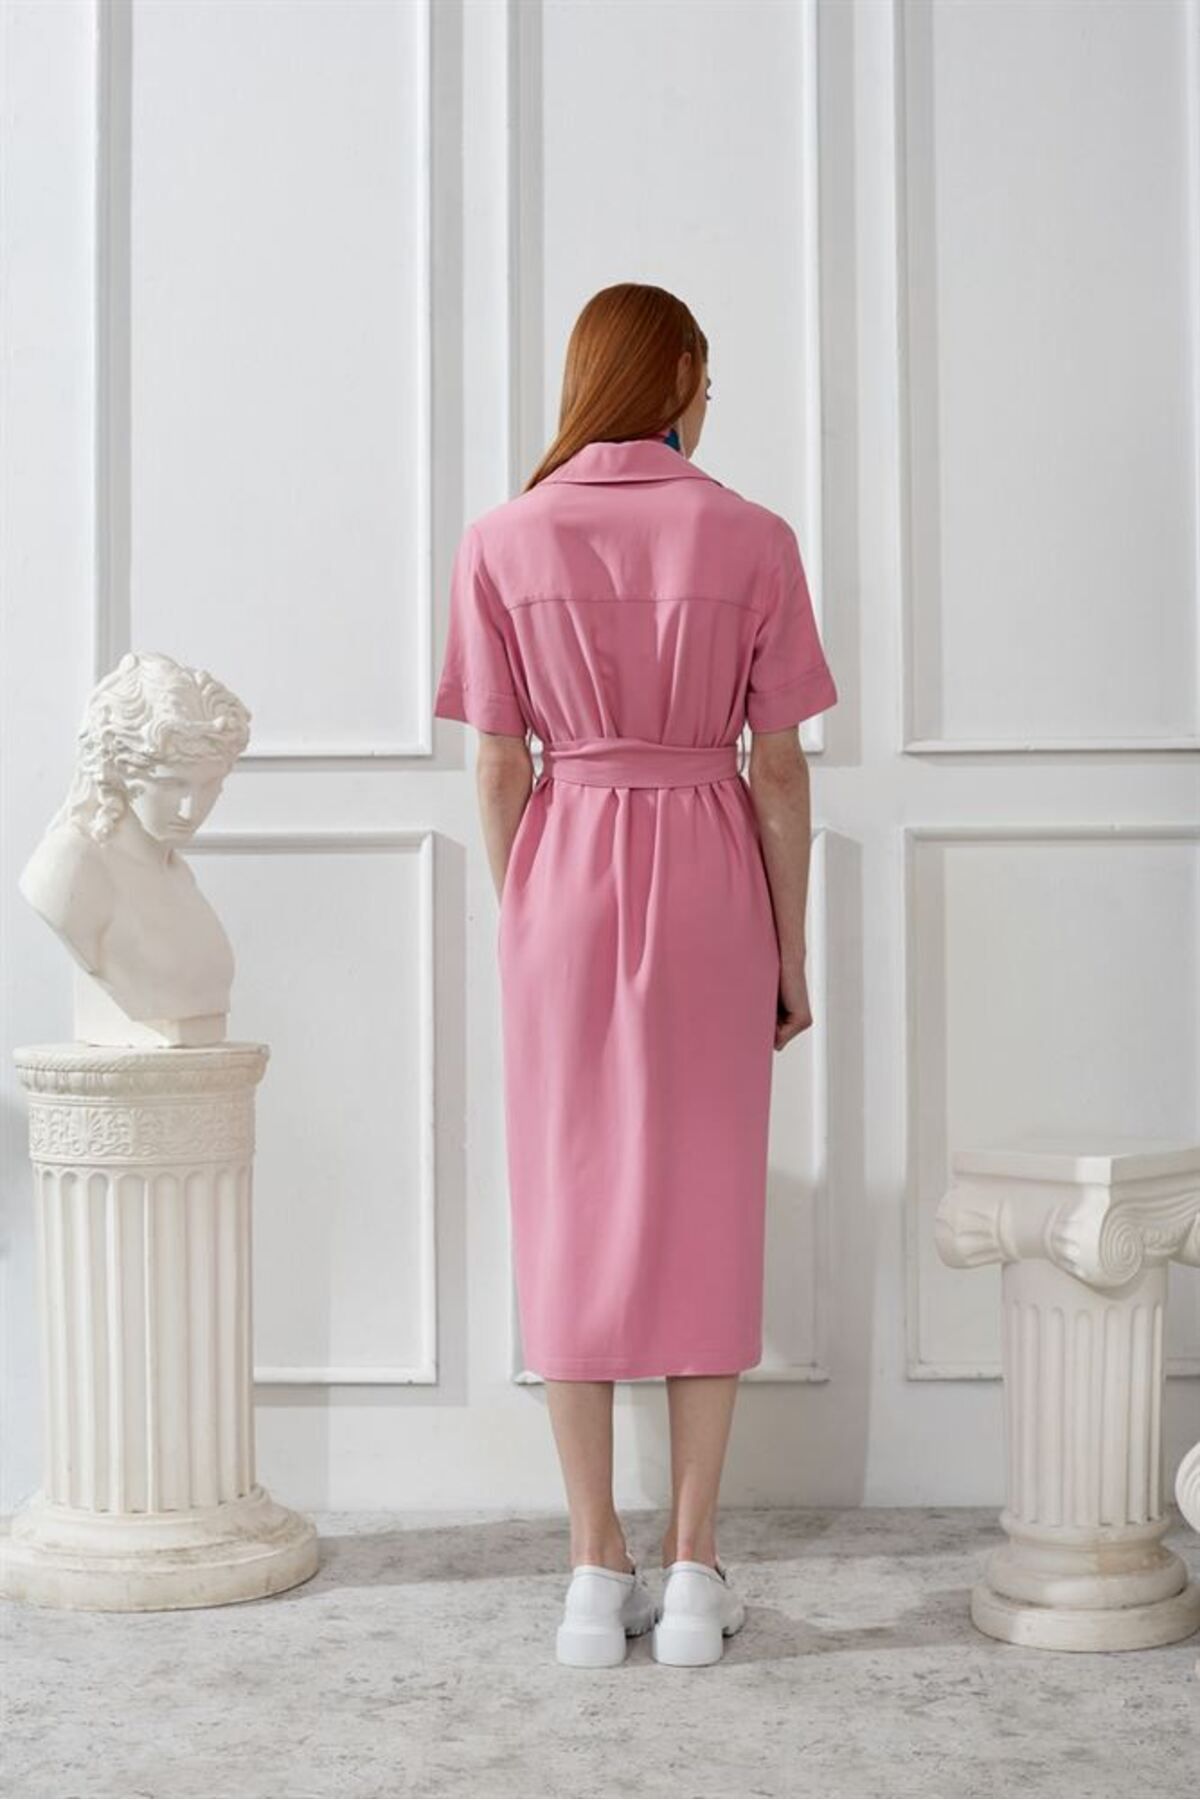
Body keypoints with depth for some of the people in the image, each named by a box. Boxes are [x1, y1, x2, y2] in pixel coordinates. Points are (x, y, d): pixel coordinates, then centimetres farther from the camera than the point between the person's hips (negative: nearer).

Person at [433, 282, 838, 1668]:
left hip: (565, 877, 1)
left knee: (573, 1209, 7)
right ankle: (692, 1566, 11)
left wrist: (523, 931, 9)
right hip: (709, 880, 0)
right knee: (706, 1210, 7)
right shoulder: (751, 541, -4)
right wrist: (791, 954, 6)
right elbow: (778, 773, -3)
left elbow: (500, 772, -2)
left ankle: (597, 1567, 11)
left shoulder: (502, 543, -2)